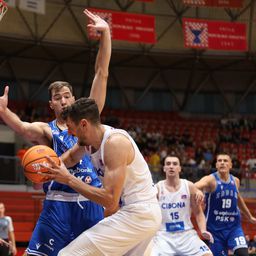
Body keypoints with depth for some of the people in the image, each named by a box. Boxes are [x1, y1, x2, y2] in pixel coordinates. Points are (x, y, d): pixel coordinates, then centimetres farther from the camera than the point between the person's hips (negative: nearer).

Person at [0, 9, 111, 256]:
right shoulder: (46, 130, 5)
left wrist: (105, 33, -3)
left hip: (92, 202, 2)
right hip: (59, 204, -2)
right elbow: (22, 128, -20)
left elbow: (101, 74, 4)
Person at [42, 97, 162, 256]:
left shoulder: (115, 142, -22)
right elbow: (70, 157, 26)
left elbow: (110, 200, -27)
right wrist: (50, 167, 4)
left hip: (135, 216, -10)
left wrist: (69, 179, -22)